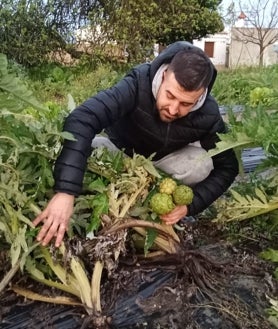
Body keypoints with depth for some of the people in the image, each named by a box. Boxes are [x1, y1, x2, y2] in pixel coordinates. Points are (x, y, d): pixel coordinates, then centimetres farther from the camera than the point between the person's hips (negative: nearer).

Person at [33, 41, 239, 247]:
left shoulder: (208, 115, -28)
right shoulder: (139, 84, -37)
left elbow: (227, 167, -17)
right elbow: (82, 120, -50)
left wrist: (190, 204, -33)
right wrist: (65, 192, -61)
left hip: (164, 160, 2)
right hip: (120, 148, -1)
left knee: (201, 165, -30)